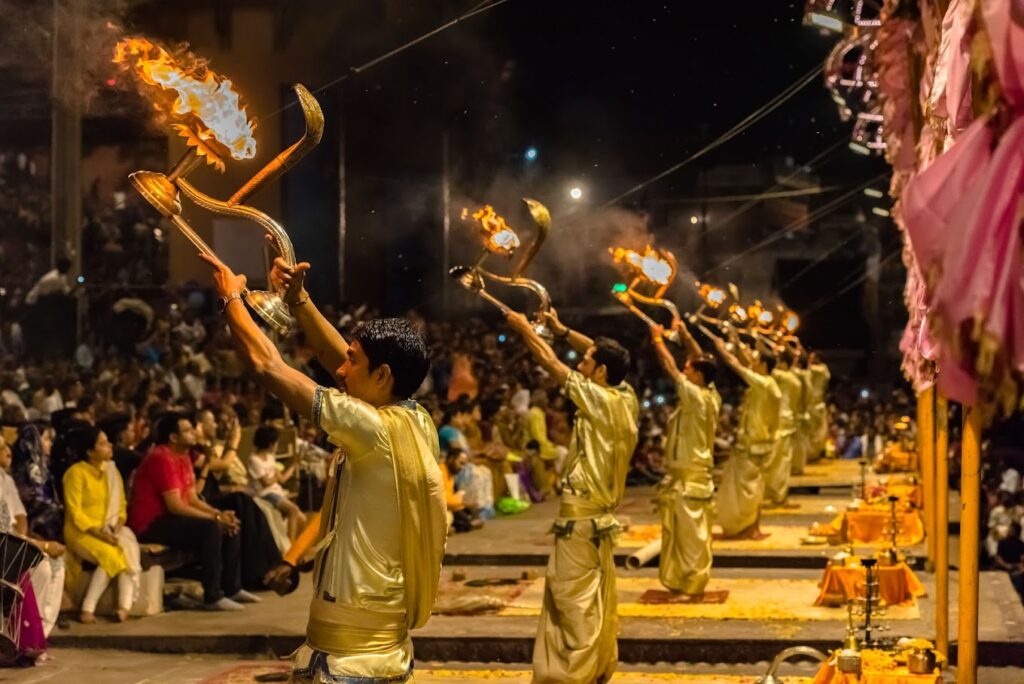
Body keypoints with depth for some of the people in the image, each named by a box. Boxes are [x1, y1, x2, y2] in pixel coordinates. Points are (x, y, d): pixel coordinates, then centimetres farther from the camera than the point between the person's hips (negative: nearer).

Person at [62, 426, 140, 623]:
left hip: (109, 530, 5)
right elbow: (75, 513, -14)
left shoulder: (111, 470, 11)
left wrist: (118, 526, -8)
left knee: (128, 548, -27)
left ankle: (125, 605, -35)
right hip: (82, 532, -5)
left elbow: (121, 505, 12)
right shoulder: (76, 472, -10)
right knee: (111, 555, -32)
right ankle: (87, 608, -23)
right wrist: (98, 533, -22)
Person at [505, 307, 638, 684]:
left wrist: (525, 328, 3)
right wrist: (560, 329, 22)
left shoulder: (603, 401, -18)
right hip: (600, 517, 9)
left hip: (580, 522, -9)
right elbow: (605, 354, 19)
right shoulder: (626, 398, 2)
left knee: (575, 608, -5)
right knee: (597, 606, 16)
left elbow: (551, 364, -11)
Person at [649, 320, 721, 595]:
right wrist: (684, 334, 16)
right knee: (691, 534, 13)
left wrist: (658, 339, -2)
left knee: (690, 535, -2)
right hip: (696, 476, 9)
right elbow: (701, 359, 14)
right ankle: (686, 582, 20)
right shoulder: (711, 396, 4)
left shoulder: (696, 398, -18)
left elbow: (671, 369, -14)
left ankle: (691, 585, 3)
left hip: (688, 480, -9)